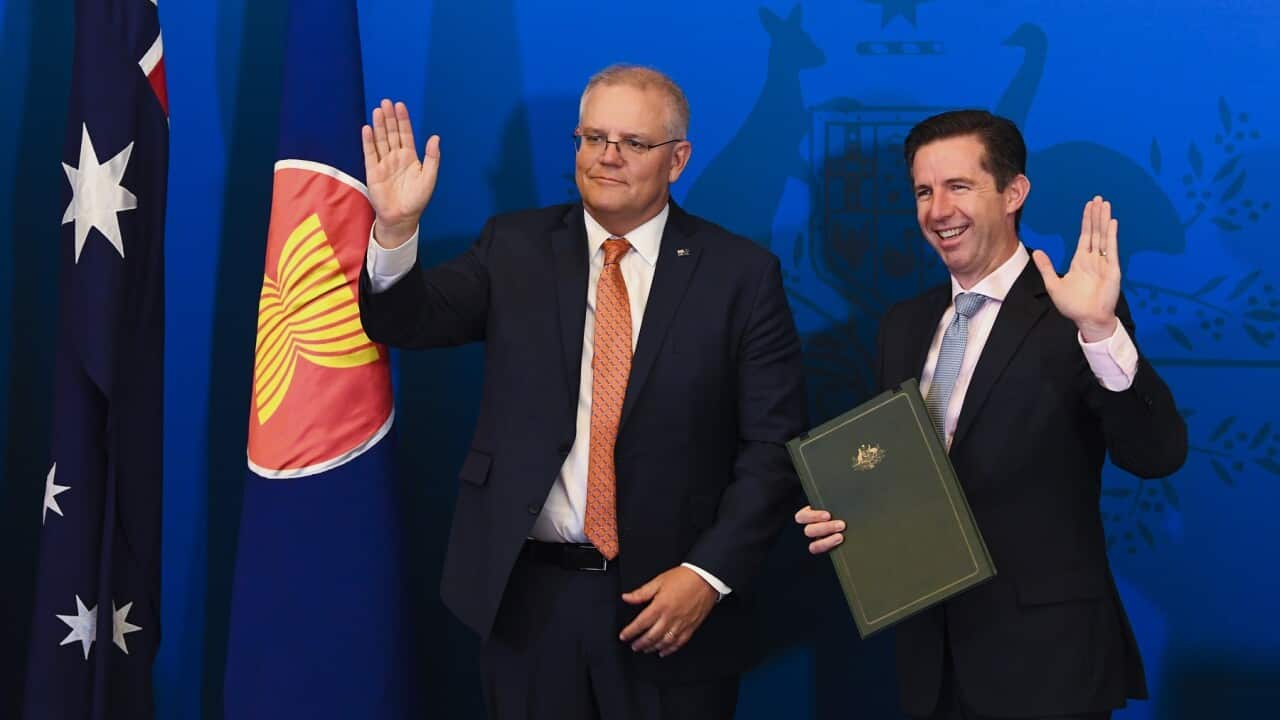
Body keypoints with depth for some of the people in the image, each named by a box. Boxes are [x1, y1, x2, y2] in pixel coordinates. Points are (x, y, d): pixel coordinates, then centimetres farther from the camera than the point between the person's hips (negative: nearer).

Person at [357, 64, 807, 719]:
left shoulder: (740, 273, -3)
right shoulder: (515, 246, 4)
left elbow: (774, 445, -4)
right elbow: (407, 321, -6)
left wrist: (709, 573, -12)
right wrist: (395, 230, -24)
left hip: (671, 597, -1)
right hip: (525, 598, 2)